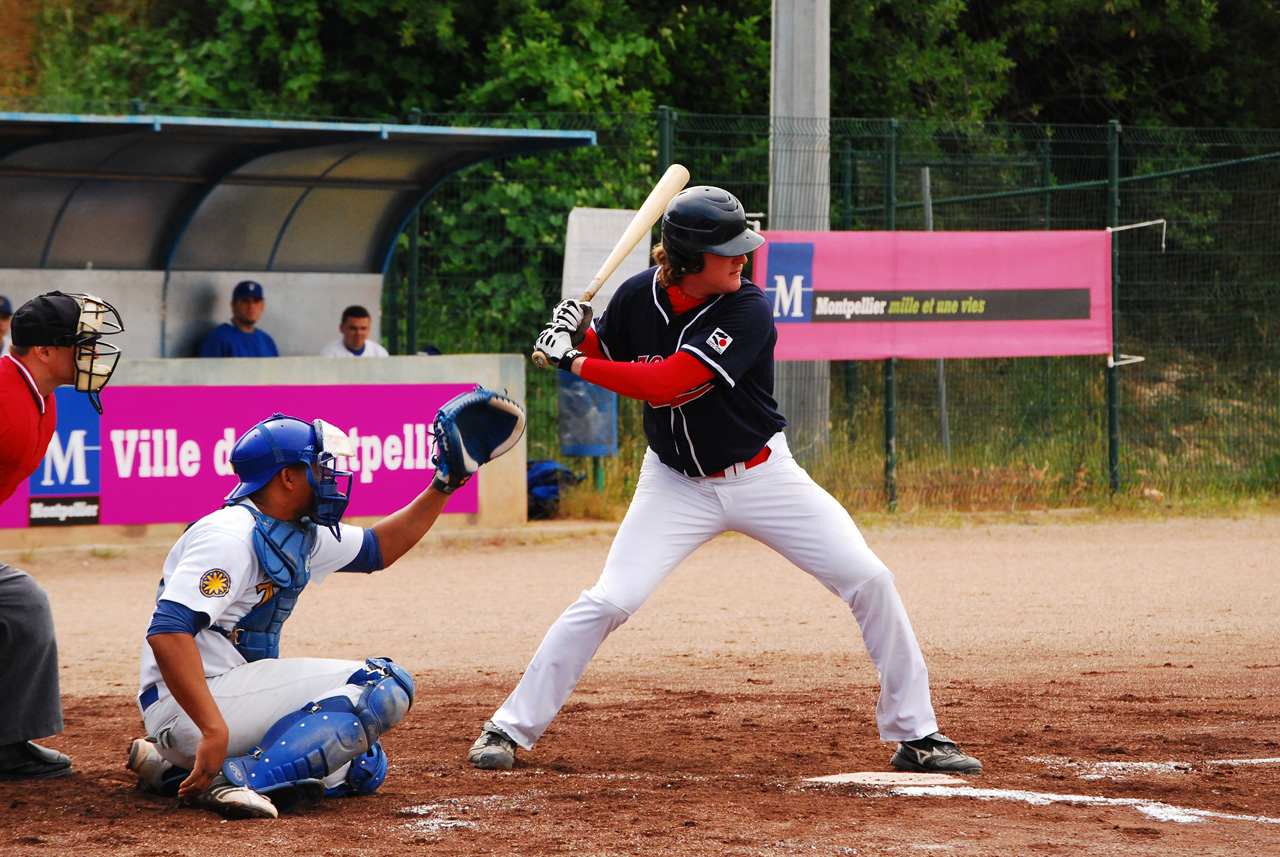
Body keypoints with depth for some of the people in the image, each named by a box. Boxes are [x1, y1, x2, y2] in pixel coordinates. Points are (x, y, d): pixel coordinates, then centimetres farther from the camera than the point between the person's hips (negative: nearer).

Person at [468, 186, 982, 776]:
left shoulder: (747, 311, -22)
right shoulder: (638, 298, -11)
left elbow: (669, 383, -32)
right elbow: (604, 355, 8)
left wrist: (577, 363, -28)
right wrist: (574, 338, -15)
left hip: (761, 477, -1)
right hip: (676, 484, 1)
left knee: (869, 581, -9)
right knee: (608, 602, -14)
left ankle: (915, 735, 4)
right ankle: (510, 728, -1)